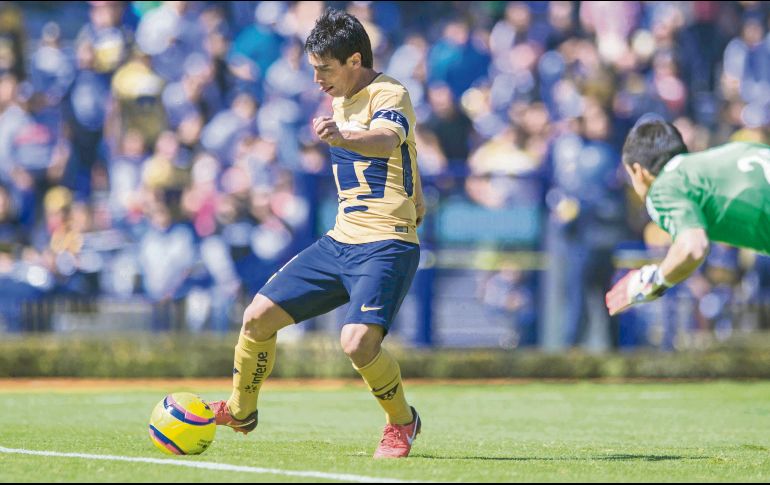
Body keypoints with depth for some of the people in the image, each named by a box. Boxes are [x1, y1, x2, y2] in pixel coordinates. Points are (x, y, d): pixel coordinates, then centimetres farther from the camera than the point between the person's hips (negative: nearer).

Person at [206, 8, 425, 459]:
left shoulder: (390, 95, -14)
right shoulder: (342, 100, 13)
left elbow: (387, 140, -38)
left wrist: (343, 137, -59)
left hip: (386, 246, -8)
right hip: (340, 241, 8)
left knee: (358, 342, -27)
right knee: (258, 317, 3)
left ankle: (402, 421, 1)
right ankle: (241, 411, 27)